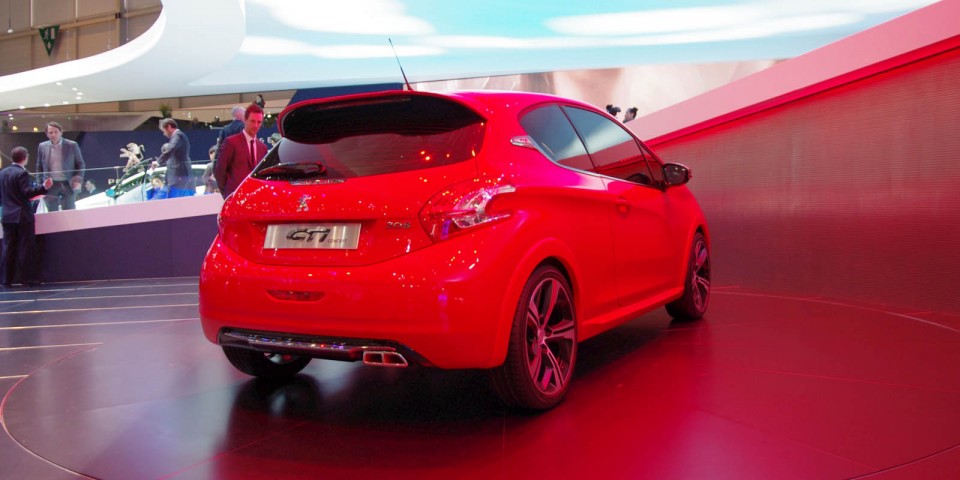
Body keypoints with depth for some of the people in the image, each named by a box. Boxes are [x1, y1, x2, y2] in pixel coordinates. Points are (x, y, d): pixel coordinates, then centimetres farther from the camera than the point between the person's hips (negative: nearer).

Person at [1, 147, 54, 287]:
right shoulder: (22, 173, -12)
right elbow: (28, 192, -20)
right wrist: (44, 187, -27)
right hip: (22, 216, -6)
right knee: (26, 248, -1)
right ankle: (29, 278, 0)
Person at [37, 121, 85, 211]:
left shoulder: (72, 145, -1)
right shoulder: (42, 147, 5)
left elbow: (80, 164, 3)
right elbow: (39, 167, 13)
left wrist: (78, 180, -9)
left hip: (68, 185, -2)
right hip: (50, 185, 2)